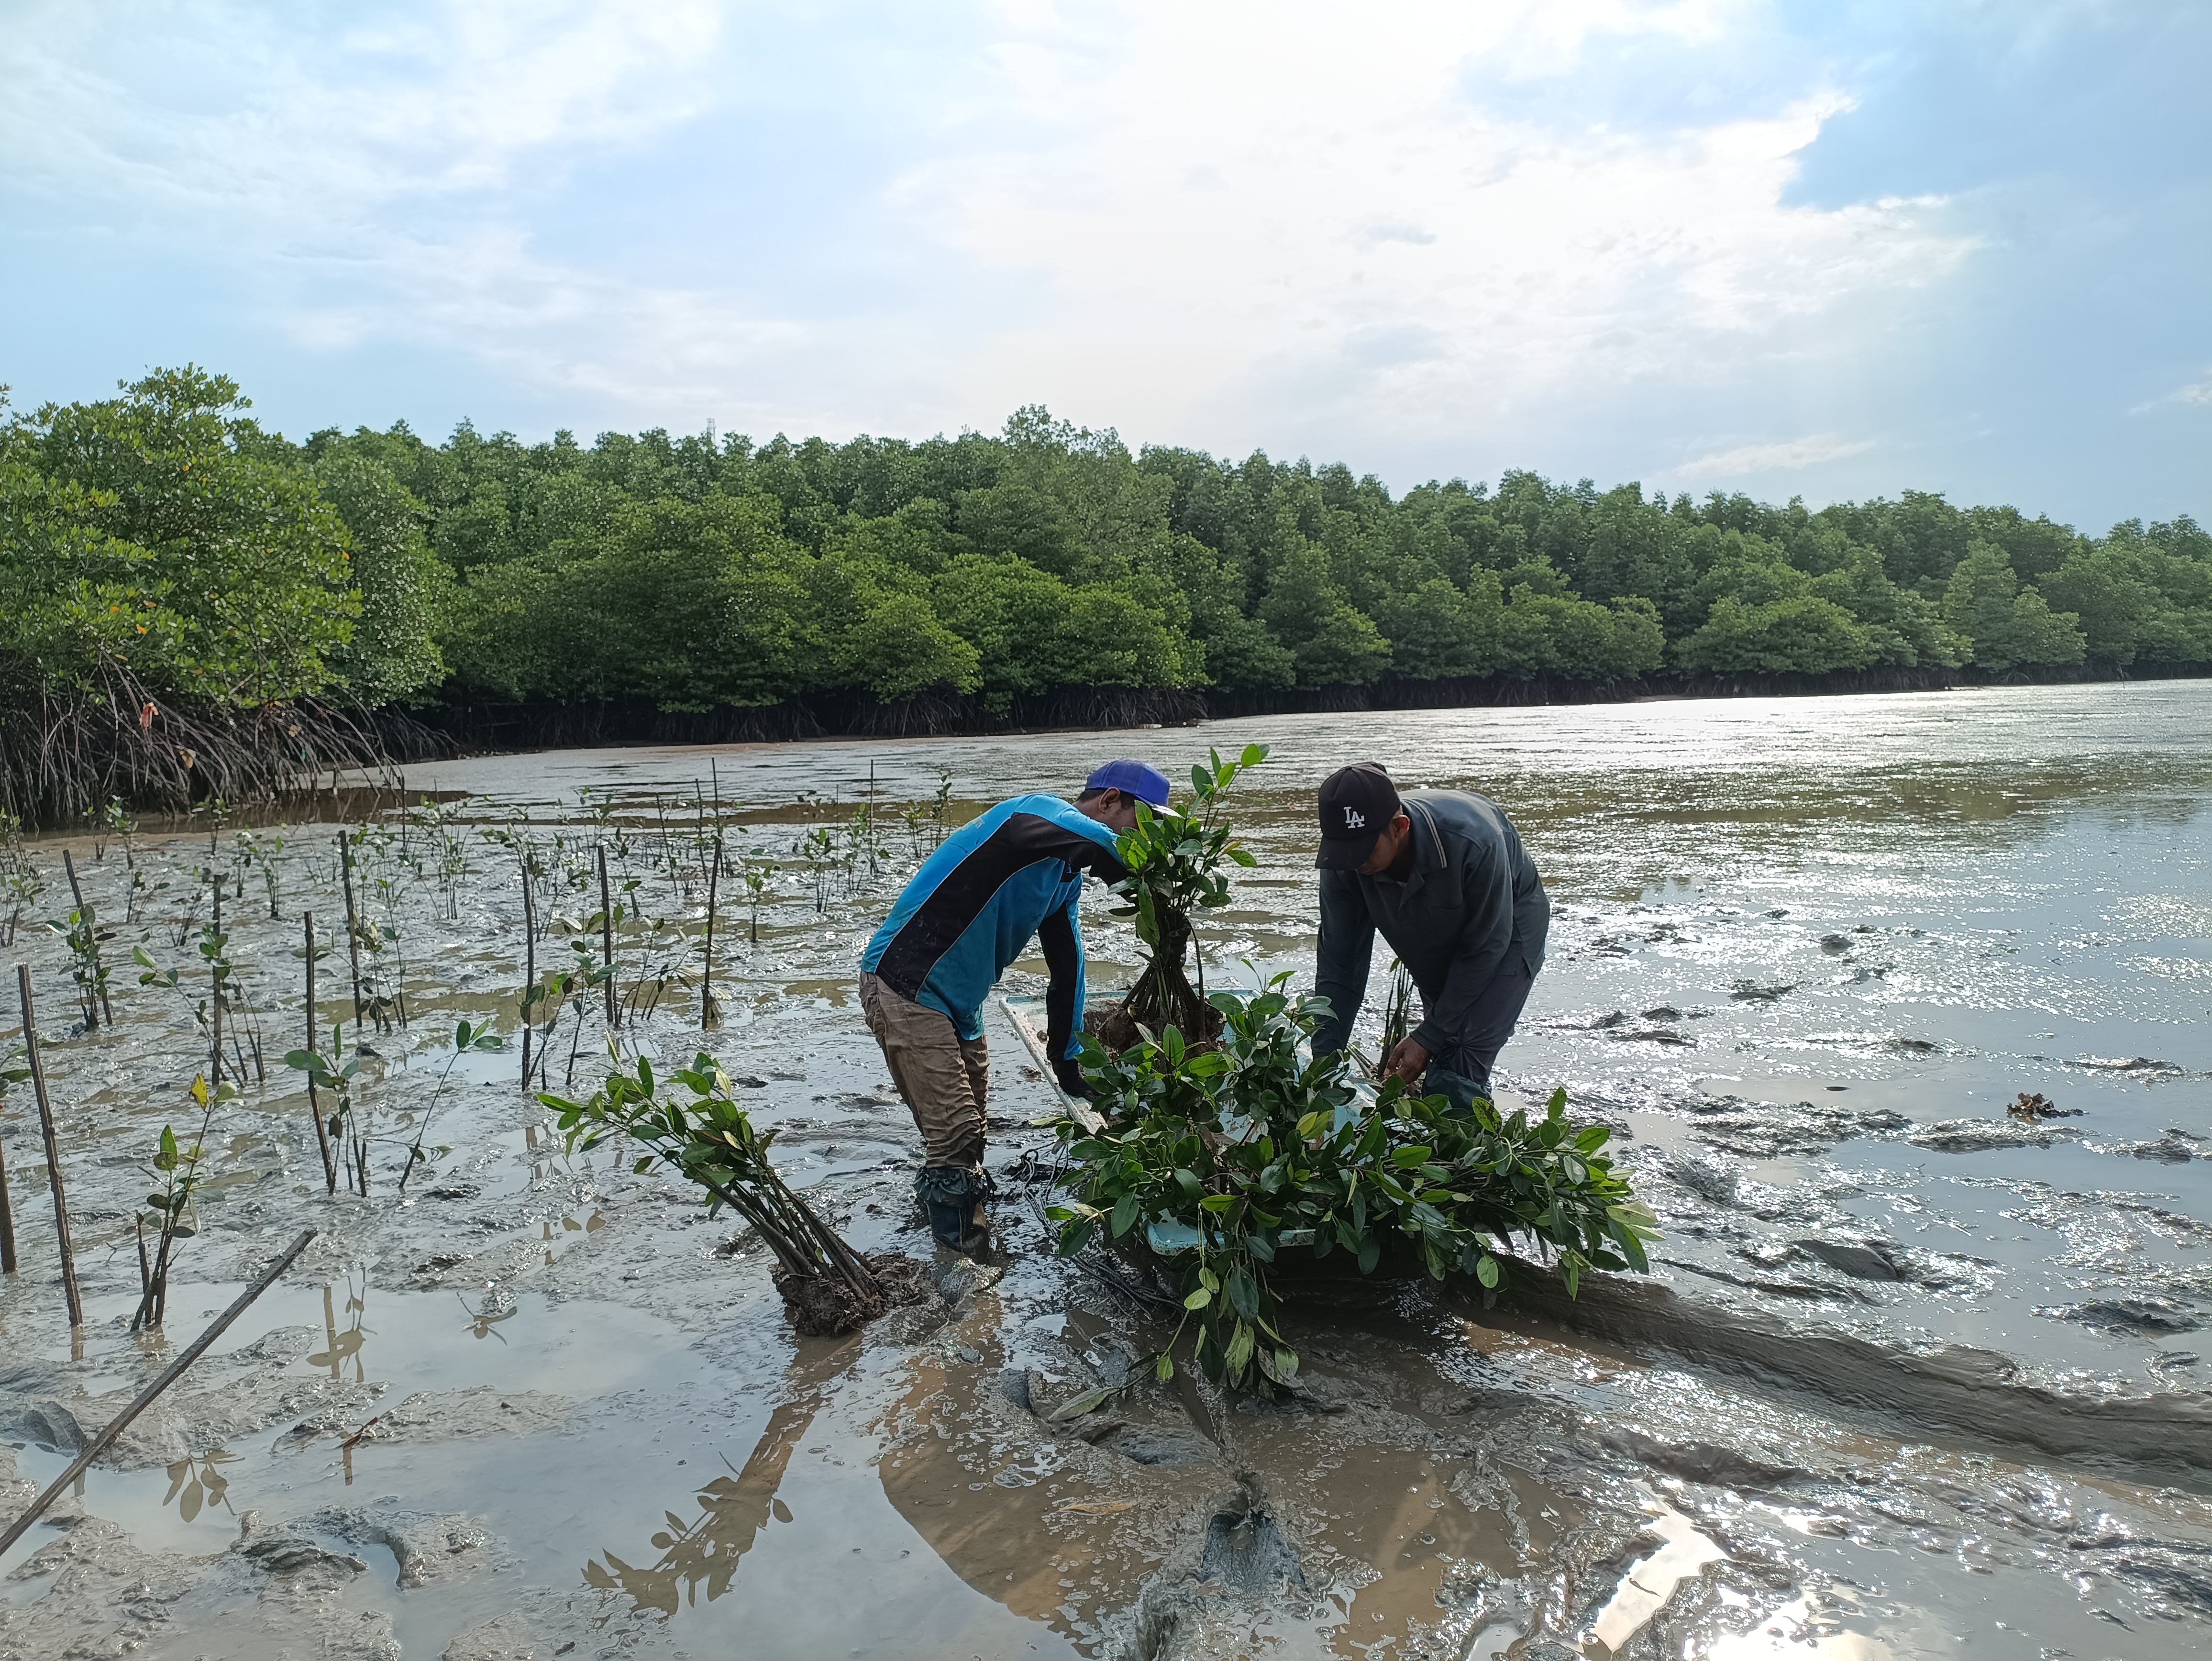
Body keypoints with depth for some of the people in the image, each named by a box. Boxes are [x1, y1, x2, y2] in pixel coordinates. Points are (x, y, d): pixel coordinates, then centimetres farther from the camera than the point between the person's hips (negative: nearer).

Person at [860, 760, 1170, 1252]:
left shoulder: (1067, 876, 14)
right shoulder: (1040, 813, -16)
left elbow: (1068, 970, 19)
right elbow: (1097, 845, -39)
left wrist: (1067, 1062, 21)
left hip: (958, 1004, 10)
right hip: (905, 986, -10)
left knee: (969, 1135, 18)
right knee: (955, 1133, -10)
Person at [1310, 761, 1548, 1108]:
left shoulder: (1473, 842, -40)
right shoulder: (1345, 864, -27)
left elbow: (1485, 949, -27)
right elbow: (1338, 965, -18)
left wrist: (1428, 1037, -25)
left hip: (1509, 927, -4)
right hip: (1436, 944, 5)